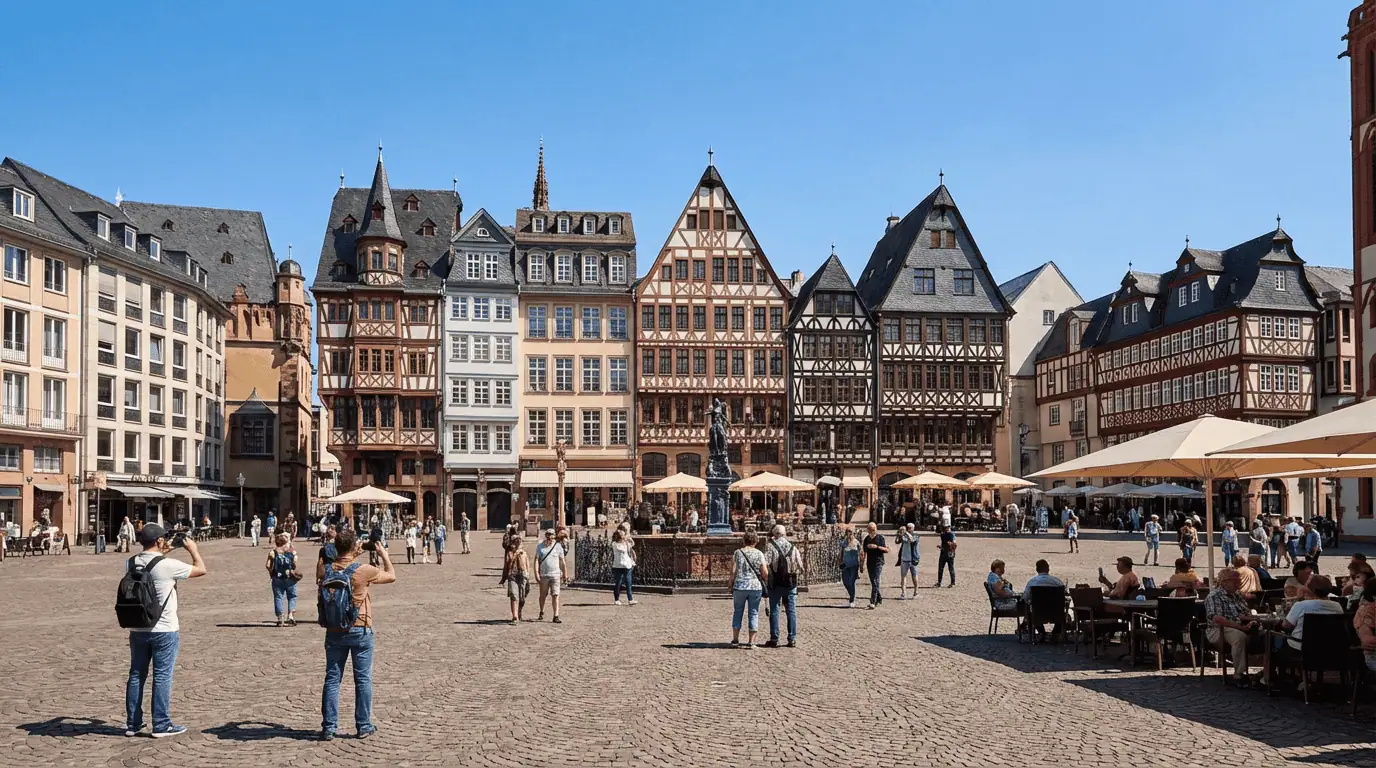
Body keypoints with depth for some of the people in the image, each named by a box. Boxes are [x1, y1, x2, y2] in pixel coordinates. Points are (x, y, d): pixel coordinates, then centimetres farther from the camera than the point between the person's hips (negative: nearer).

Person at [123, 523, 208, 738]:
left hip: (138, 630, 6)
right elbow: (201, 569, -8)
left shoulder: (131, 563, -1)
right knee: (162, 676, 1)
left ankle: (132, 724, 20)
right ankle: (161, 725, 5)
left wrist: (164, 552, 24)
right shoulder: (168, 565, -18)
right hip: (165, 631, -6)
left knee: (136, 675, 13)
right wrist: (193, 548, 6)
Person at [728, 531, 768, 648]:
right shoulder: (759, 554, 0)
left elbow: (733, 572, -2)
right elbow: (765, 573, -3)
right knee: (754, 613, 5)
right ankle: (751, 642, 3)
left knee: (737, 612, 13)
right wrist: (764, 579, 18)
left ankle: (735, 639, 16)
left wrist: (731, 586, 9)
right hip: (756, 587, 0)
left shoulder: (737, 553, 0)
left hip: (740, 587, 0)